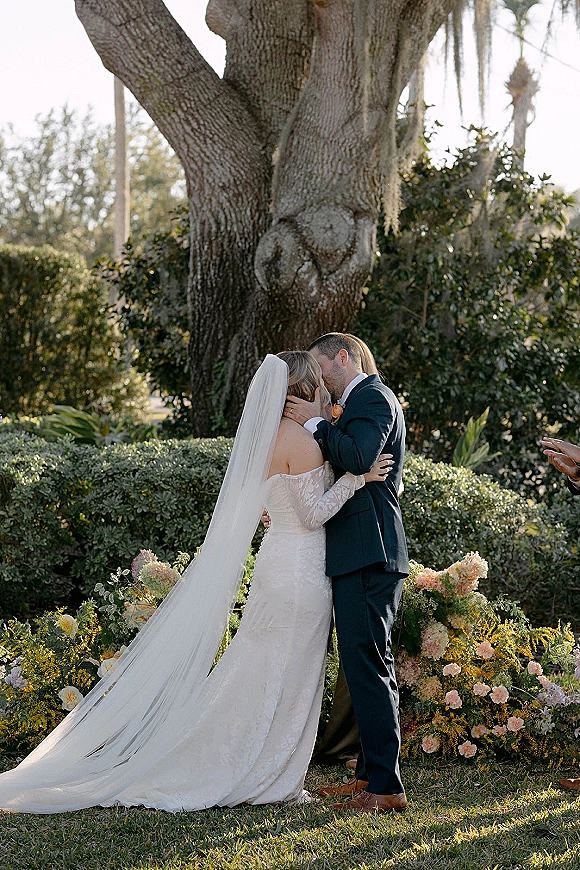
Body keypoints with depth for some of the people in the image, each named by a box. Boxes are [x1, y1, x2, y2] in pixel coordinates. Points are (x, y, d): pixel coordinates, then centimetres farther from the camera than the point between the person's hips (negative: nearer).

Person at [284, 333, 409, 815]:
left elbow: (359, 457, -24)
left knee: (367, 663, -11)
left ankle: (384, 786, -11)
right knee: (368, 663, 13)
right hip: (362, 555, 11)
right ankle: (370, 775, 21)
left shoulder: (372, 396, -7)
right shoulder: (362, 401, 23)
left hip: (367, 552, -11)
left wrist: (316, 422, -12)